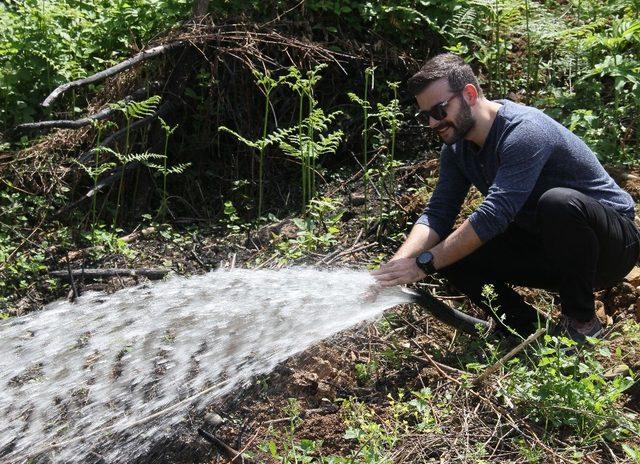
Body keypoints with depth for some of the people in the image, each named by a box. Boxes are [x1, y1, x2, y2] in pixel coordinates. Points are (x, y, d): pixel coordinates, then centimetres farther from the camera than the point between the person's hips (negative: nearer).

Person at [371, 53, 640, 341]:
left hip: (611, 244, -6)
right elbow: (436, 216, -7)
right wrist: (396, 265, -25)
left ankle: (582, 321, -17)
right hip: (542, 246, 7)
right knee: (450, 255, -10)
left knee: (560, 202, -39)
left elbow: (494, 215, -35)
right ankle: (528, 328, 2)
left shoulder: (525, 131, -27)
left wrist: (424, 263, -33)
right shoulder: (456, 149, -1)